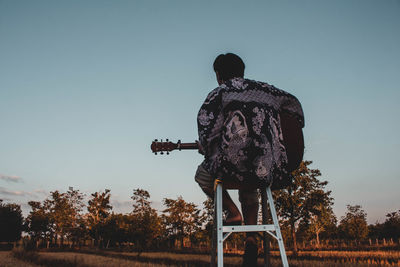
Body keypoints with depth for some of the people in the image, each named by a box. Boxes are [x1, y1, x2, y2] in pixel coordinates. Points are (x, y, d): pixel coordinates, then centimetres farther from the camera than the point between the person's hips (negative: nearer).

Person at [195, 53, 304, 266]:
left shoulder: (220, 92, 4)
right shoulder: (265, 89, 20)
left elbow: (206, 120, -11)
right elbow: (293, 103, 33)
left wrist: (206, 150, 6)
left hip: (235, 162, -5)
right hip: (269, 169, 5)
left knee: (202, 174, 28)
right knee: (248, 186, 38)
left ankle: (233, 213, 9)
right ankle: (251, 239, 20)